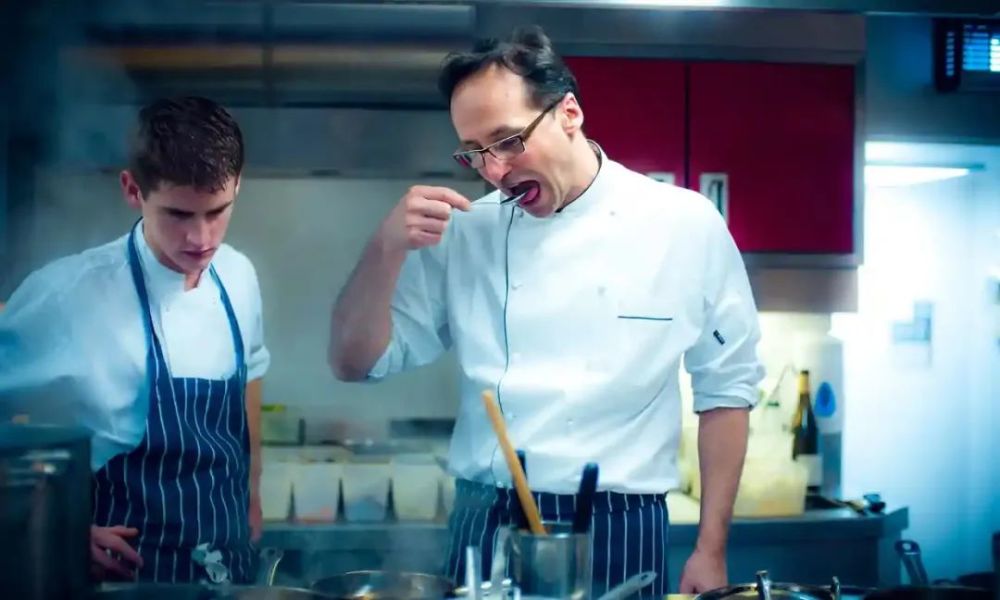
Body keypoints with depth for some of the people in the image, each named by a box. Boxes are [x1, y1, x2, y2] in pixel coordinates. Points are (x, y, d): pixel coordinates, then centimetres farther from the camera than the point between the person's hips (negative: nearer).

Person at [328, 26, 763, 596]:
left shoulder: (686, 224, -5)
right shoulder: (463, 233, 0)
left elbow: (726, 388, 2)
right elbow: (356, 363, 1)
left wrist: (711, 549, 1)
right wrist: (388, 246, -15)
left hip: (620, 534, -2)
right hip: (486, 529, 2)